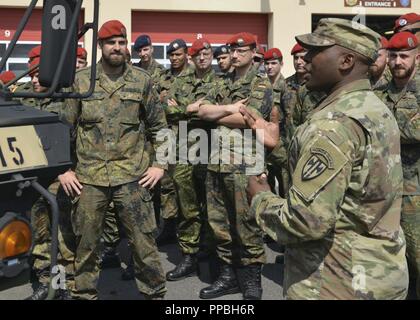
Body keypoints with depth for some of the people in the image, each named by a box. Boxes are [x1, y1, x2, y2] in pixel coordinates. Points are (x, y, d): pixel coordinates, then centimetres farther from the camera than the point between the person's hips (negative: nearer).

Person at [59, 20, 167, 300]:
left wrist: (160, 164, 1)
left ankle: (155, 292, 22)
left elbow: (159, 125, 8)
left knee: (144, 242, 4)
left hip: (133, 176, -1)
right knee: (86, 243, 11)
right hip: (89, 177, 1)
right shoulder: (81, 80, 4)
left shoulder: (142, 80, 3)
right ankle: (84, 294, 31)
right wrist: (64, 169, 2)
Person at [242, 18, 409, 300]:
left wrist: (260, 198, -11)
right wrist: (276, 147, 6)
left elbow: (306, 220, -29)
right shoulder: (378, 108, 8)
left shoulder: (334, 122, -24)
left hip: (339, 284, -9)